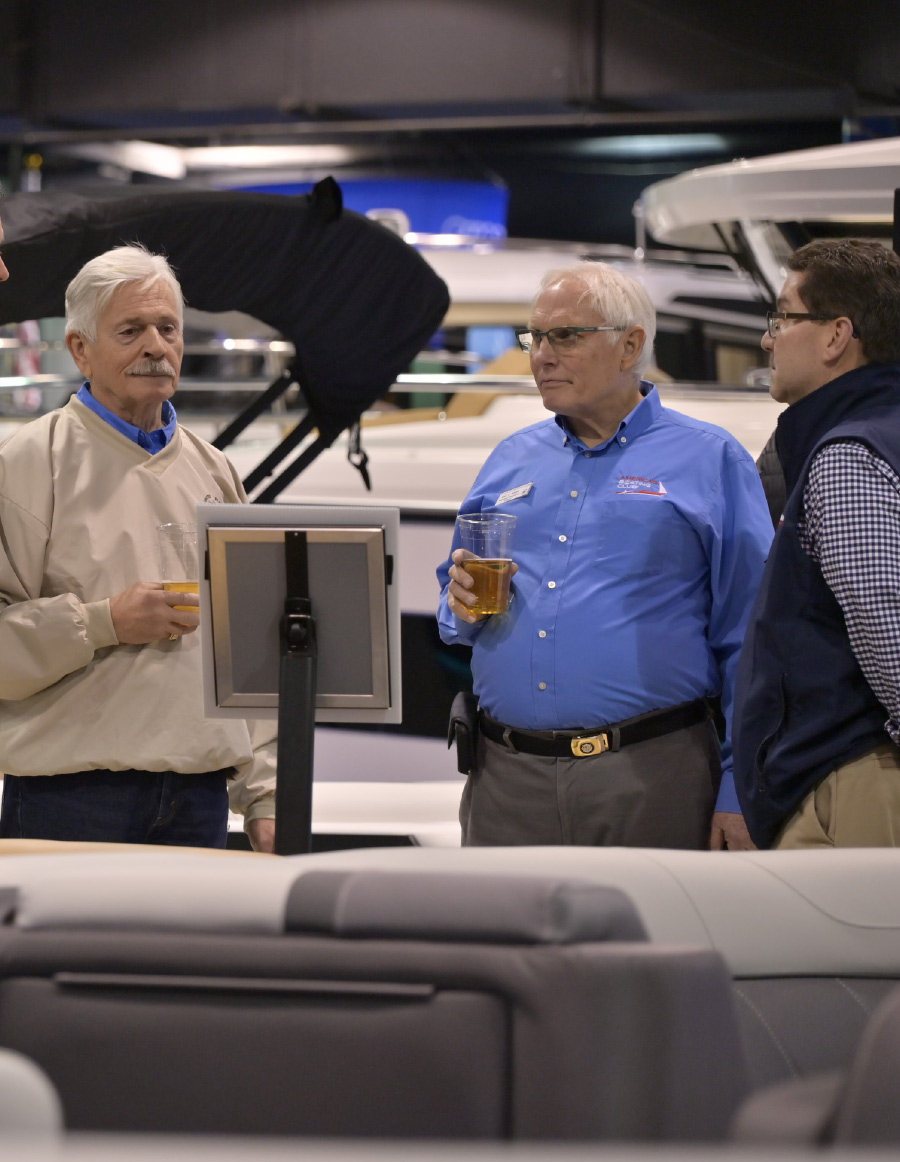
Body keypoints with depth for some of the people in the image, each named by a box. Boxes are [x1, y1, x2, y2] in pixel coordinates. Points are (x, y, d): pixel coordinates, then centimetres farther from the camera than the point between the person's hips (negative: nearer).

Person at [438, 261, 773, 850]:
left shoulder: (710, 460, 2)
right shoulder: (512, 459, 17)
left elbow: (747, 640, -3)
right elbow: (456, 602, 25)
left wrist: (740, 794, -9)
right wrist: (463, 605, 0)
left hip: (649, 778, -4)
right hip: (507, 778, 4)